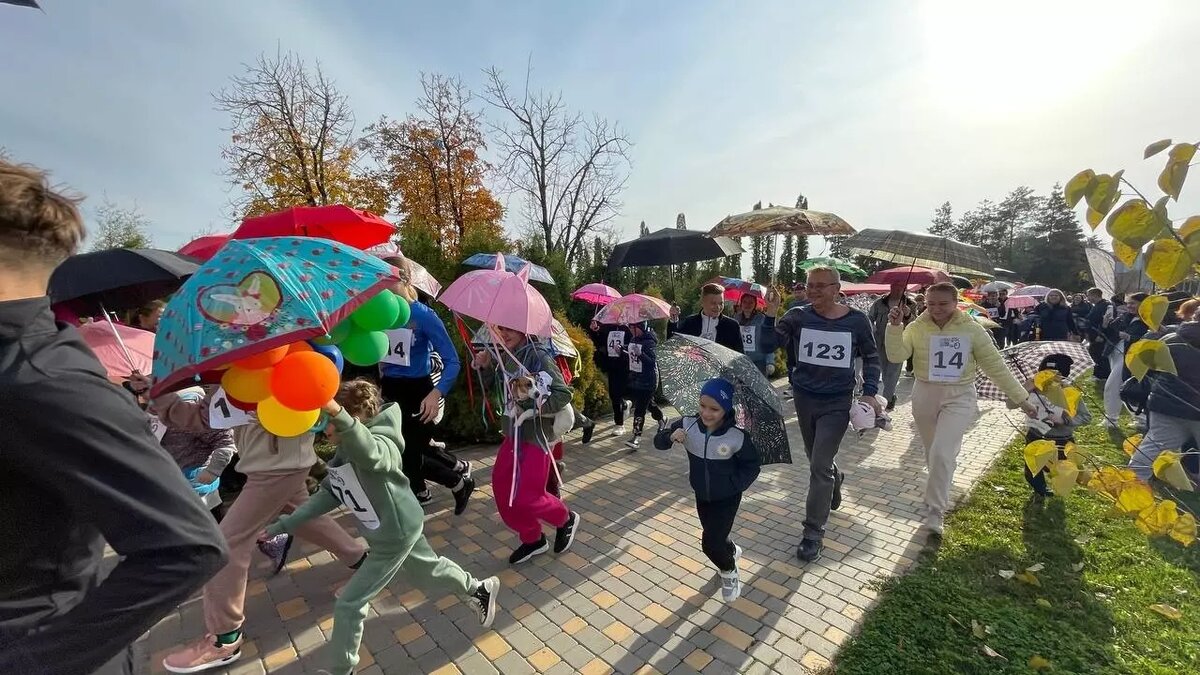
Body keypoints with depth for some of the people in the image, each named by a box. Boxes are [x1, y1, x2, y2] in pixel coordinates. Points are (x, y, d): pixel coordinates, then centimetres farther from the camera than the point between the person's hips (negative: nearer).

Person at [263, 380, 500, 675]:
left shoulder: (380, 446, -32)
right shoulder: (342, 453, -2)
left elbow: (369, 453, -57)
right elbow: (328, 494, 5)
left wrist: (339, 414, -72)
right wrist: (285, 524, 0)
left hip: (397, 535, -9)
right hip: (401, 529, 9)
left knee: (349, 605, 4)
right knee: (428, 573, 27)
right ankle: (480, 589, 47)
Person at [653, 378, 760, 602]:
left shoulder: (737, 436, -26)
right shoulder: (688, 425, -18)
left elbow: (752, 466, -11)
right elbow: (658, 441, -12)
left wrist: (734, 485, -20)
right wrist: (670, 436, -33)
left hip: (727, 498, -4)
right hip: (702, 496, 4)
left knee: (710, 544, -5)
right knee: (713, 537, 22)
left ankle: (728, 571, 29)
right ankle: (731, 551, 58)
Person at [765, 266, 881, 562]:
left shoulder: (857, 320, -7)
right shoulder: (797, 316, -6)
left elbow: (871, 358, 5)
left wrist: (869, 392, -4)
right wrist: (770, 315, -27)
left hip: (837, 403, -2)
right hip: (804, 398, 3)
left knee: (820, 466, -5)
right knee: (817, 460, 21)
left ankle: (813, 533, 9)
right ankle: (835, 481, 56)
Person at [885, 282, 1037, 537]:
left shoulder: (971, 329, -5)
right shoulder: (917, 327, -5)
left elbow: (995, 365, 0)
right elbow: (896, 355, -17)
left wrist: (1021, 397, 0)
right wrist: (895, 327, -29)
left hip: (959, 397, -2)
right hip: (925, 395, 2)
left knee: (942, 453, -14)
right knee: (933, 453, 17)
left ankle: (935, 512, 0)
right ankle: (939, 494, 41)